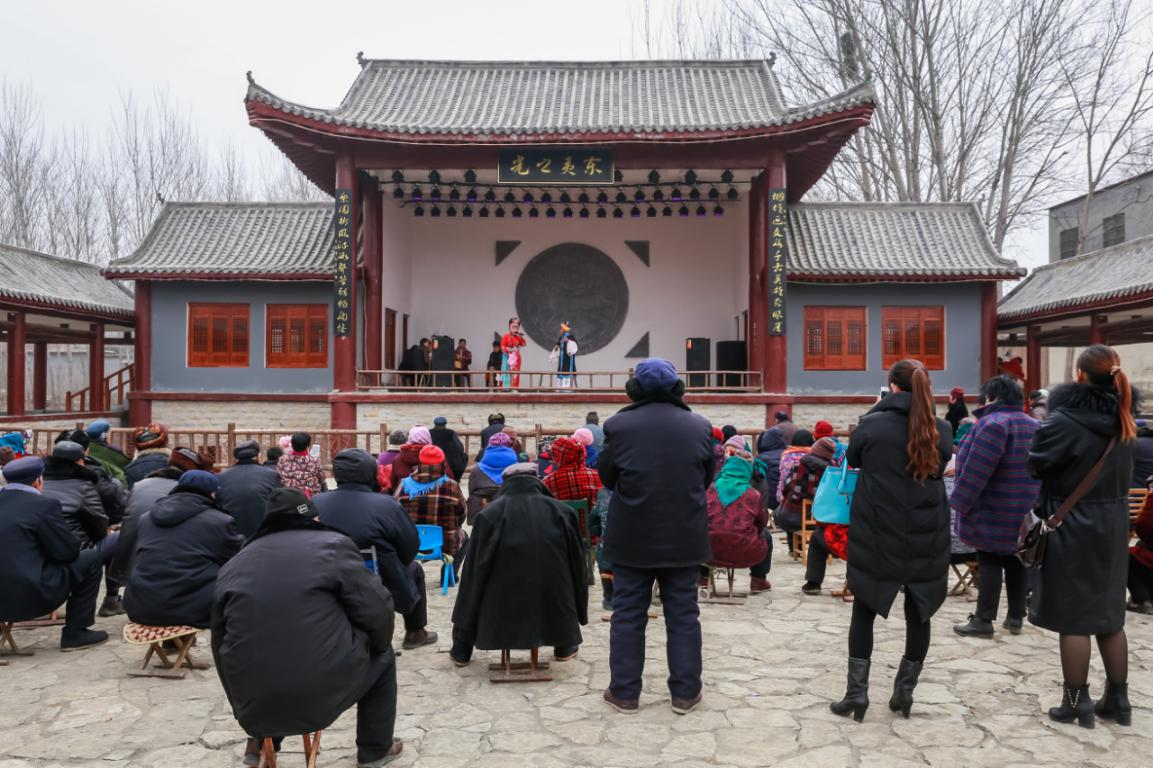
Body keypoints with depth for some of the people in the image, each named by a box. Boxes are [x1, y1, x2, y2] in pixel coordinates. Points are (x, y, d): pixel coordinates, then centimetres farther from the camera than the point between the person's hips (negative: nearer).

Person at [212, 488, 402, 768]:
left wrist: (243, 709, 31)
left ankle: (259, 743, 34)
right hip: (324, 693, -4)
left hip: (253, 702, 5)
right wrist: (376, 645, 17)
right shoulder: (333, 544, -2)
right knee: (381, 655, 24)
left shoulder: (233, 565, 12)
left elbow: (221, 647, 18)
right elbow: (377, 613, -6)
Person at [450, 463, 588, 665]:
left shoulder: (489, 514, -5)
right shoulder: (561, 512, -1)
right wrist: (579, 616, 21)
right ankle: (564, 647, 38)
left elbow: (475, 569, 1)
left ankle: (461, 651, 36)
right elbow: (577, 564, 7)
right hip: (551, 611, 1)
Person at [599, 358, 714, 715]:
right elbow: (707, 477, 7)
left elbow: (606, 477, 0)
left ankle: (624, 692, 16)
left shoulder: (618, 425, -10)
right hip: (683, 538, 2)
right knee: (683, 614, 11)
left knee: (628, 614, 9)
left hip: (632, 537, -1)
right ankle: (685, 692, 18)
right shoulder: (700, 426, -3)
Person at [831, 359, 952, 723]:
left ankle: (857, 694, 9)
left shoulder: (872, 424, -11)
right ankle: (904, 692, 21)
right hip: (927, 536, 2)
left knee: (864, 610, 9)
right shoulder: (940, 430, -3)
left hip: (876, 533, -2)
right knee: (918, 614, 13)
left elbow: (852, 459, 6)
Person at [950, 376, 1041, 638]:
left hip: (994, 510, -8)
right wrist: (1030, 501, 20)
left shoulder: (993, 423, -18)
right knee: (1015, 560, 14)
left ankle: (983, 620, 1)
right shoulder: (1034, 425, 11)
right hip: (1025, 510, 8)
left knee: (989, 562, -3)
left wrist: (960, 502, -16)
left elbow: (977, 469, -22)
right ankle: (1016, 617, 21)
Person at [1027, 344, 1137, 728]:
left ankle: (1077, 702, 11)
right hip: (1113, 526, 7)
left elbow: (1035, 465, -10)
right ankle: (1118, 699, 23)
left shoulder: (1065, 421, -18)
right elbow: (1124, 469, 15)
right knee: (1109, 614, 16)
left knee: (1073, 617, 3)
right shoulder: (1124, 422, 4)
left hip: (1072, 528, -7)